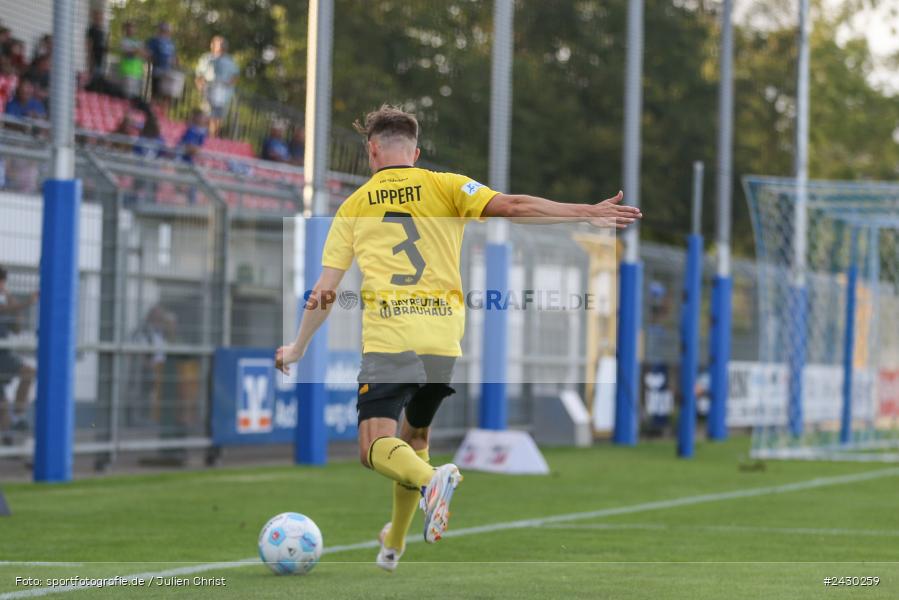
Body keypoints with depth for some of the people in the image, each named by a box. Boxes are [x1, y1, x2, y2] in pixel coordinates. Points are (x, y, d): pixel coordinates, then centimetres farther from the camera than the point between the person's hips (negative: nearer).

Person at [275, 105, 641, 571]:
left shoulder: (353, 206, 12)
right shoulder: (444, 186, 8)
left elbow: (323, 294, 12)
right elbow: (512, 207, -6)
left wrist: (296, 350, 25)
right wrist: (588, 213, -7)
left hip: (387, 340, -2)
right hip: (443, 340, 2)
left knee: (376, 447, -8)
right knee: (415, 435, 23)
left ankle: (430, 480, -40)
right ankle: (394, 545, 31)